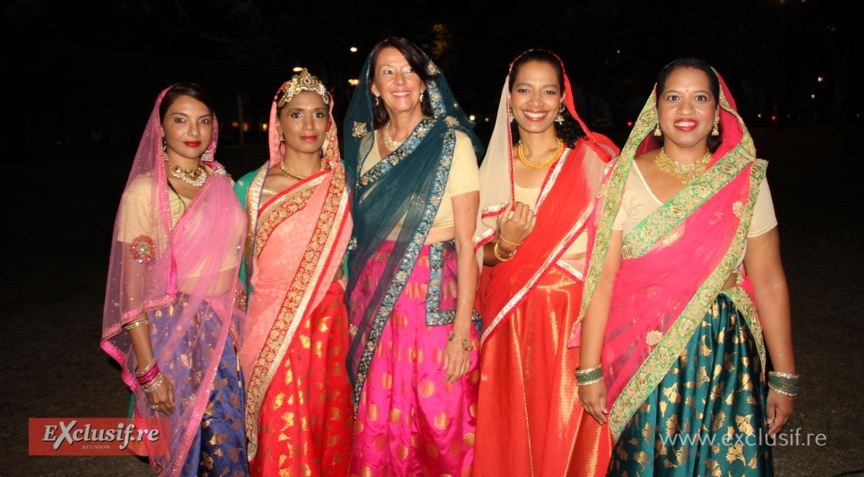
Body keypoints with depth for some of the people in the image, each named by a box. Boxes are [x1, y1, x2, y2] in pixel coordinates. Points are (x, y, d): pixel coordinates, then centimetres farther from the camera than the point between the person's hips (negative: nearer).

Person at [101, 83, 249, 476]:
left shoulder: (221, 181, 5)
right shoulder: (145, 190, -11)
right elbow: (133, 288, -12)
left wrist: (241, 324, 10)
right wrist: (148, 369, -15)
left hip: (226, 325, 5)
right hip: (173, 328, -5)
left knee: (229, 442, 13)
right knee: (182, 443, 7)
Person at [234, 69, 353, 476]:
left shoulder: (344, 184, 3)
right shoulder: (252, 188, -1)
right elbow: (242, 267, 5)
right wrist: (238, 332, 0)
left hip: (333, 326, 1)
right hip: (272, 332, -1)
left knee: (332, 426, 11)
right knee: (280, 443, 4)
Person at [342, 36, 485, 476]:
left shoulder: (452, 143, -6)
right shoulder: (367, 145, 9)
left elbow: (467, 244, -10)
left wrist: (462, 331, -15)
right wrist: (358, 301, 7)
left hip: (433, 297, -4)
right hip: (374, 296, 5)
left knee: (440, 422, 2)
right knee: (375, 425, 10)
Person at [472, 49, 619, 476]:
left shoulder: (594, 159, -2)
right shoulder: (495, 166, 7)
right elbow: (480, 254, 9)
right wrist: (505, 245, -12)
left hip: (574, 315, -2)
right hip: (510, 320, 3)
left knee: (570, 434, 3)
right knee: (512, 432, 8)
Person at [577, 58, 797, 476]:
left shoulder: (747, 180, 2)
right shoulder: (627, 178, -2)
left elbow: (769, 282, 3)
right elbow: (603, 277, -5)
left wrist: (784, 378, 3)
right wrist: (589, 370, -7)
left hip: (724, 354, 1)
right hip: (641, 356, -1)